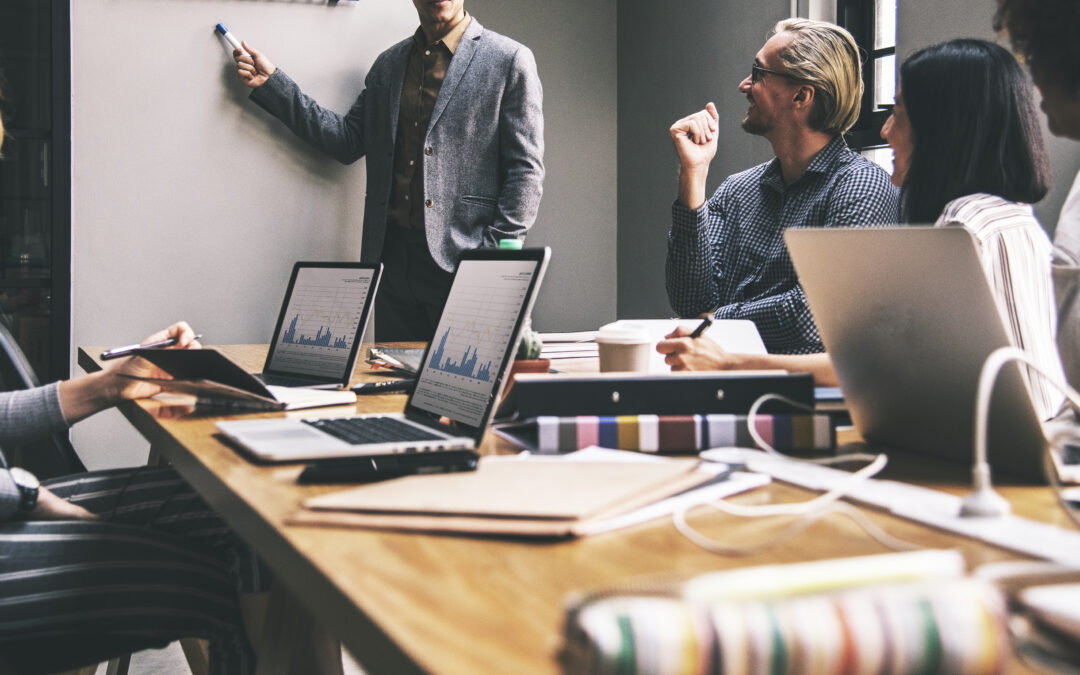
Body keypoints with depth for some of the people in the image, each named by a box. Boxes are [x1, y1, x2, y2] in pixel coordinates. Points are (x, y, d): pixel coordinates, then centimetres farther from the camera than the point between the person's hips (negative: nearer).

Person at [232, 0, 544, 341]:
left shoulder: (511, 60, -1)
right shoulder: (388, 64, 16)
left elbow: (526, 171, -5)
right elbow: (347, 140, 12)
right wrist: (271, 83, 9)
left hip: (461, 260, -5)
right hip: (393, 255, 5)